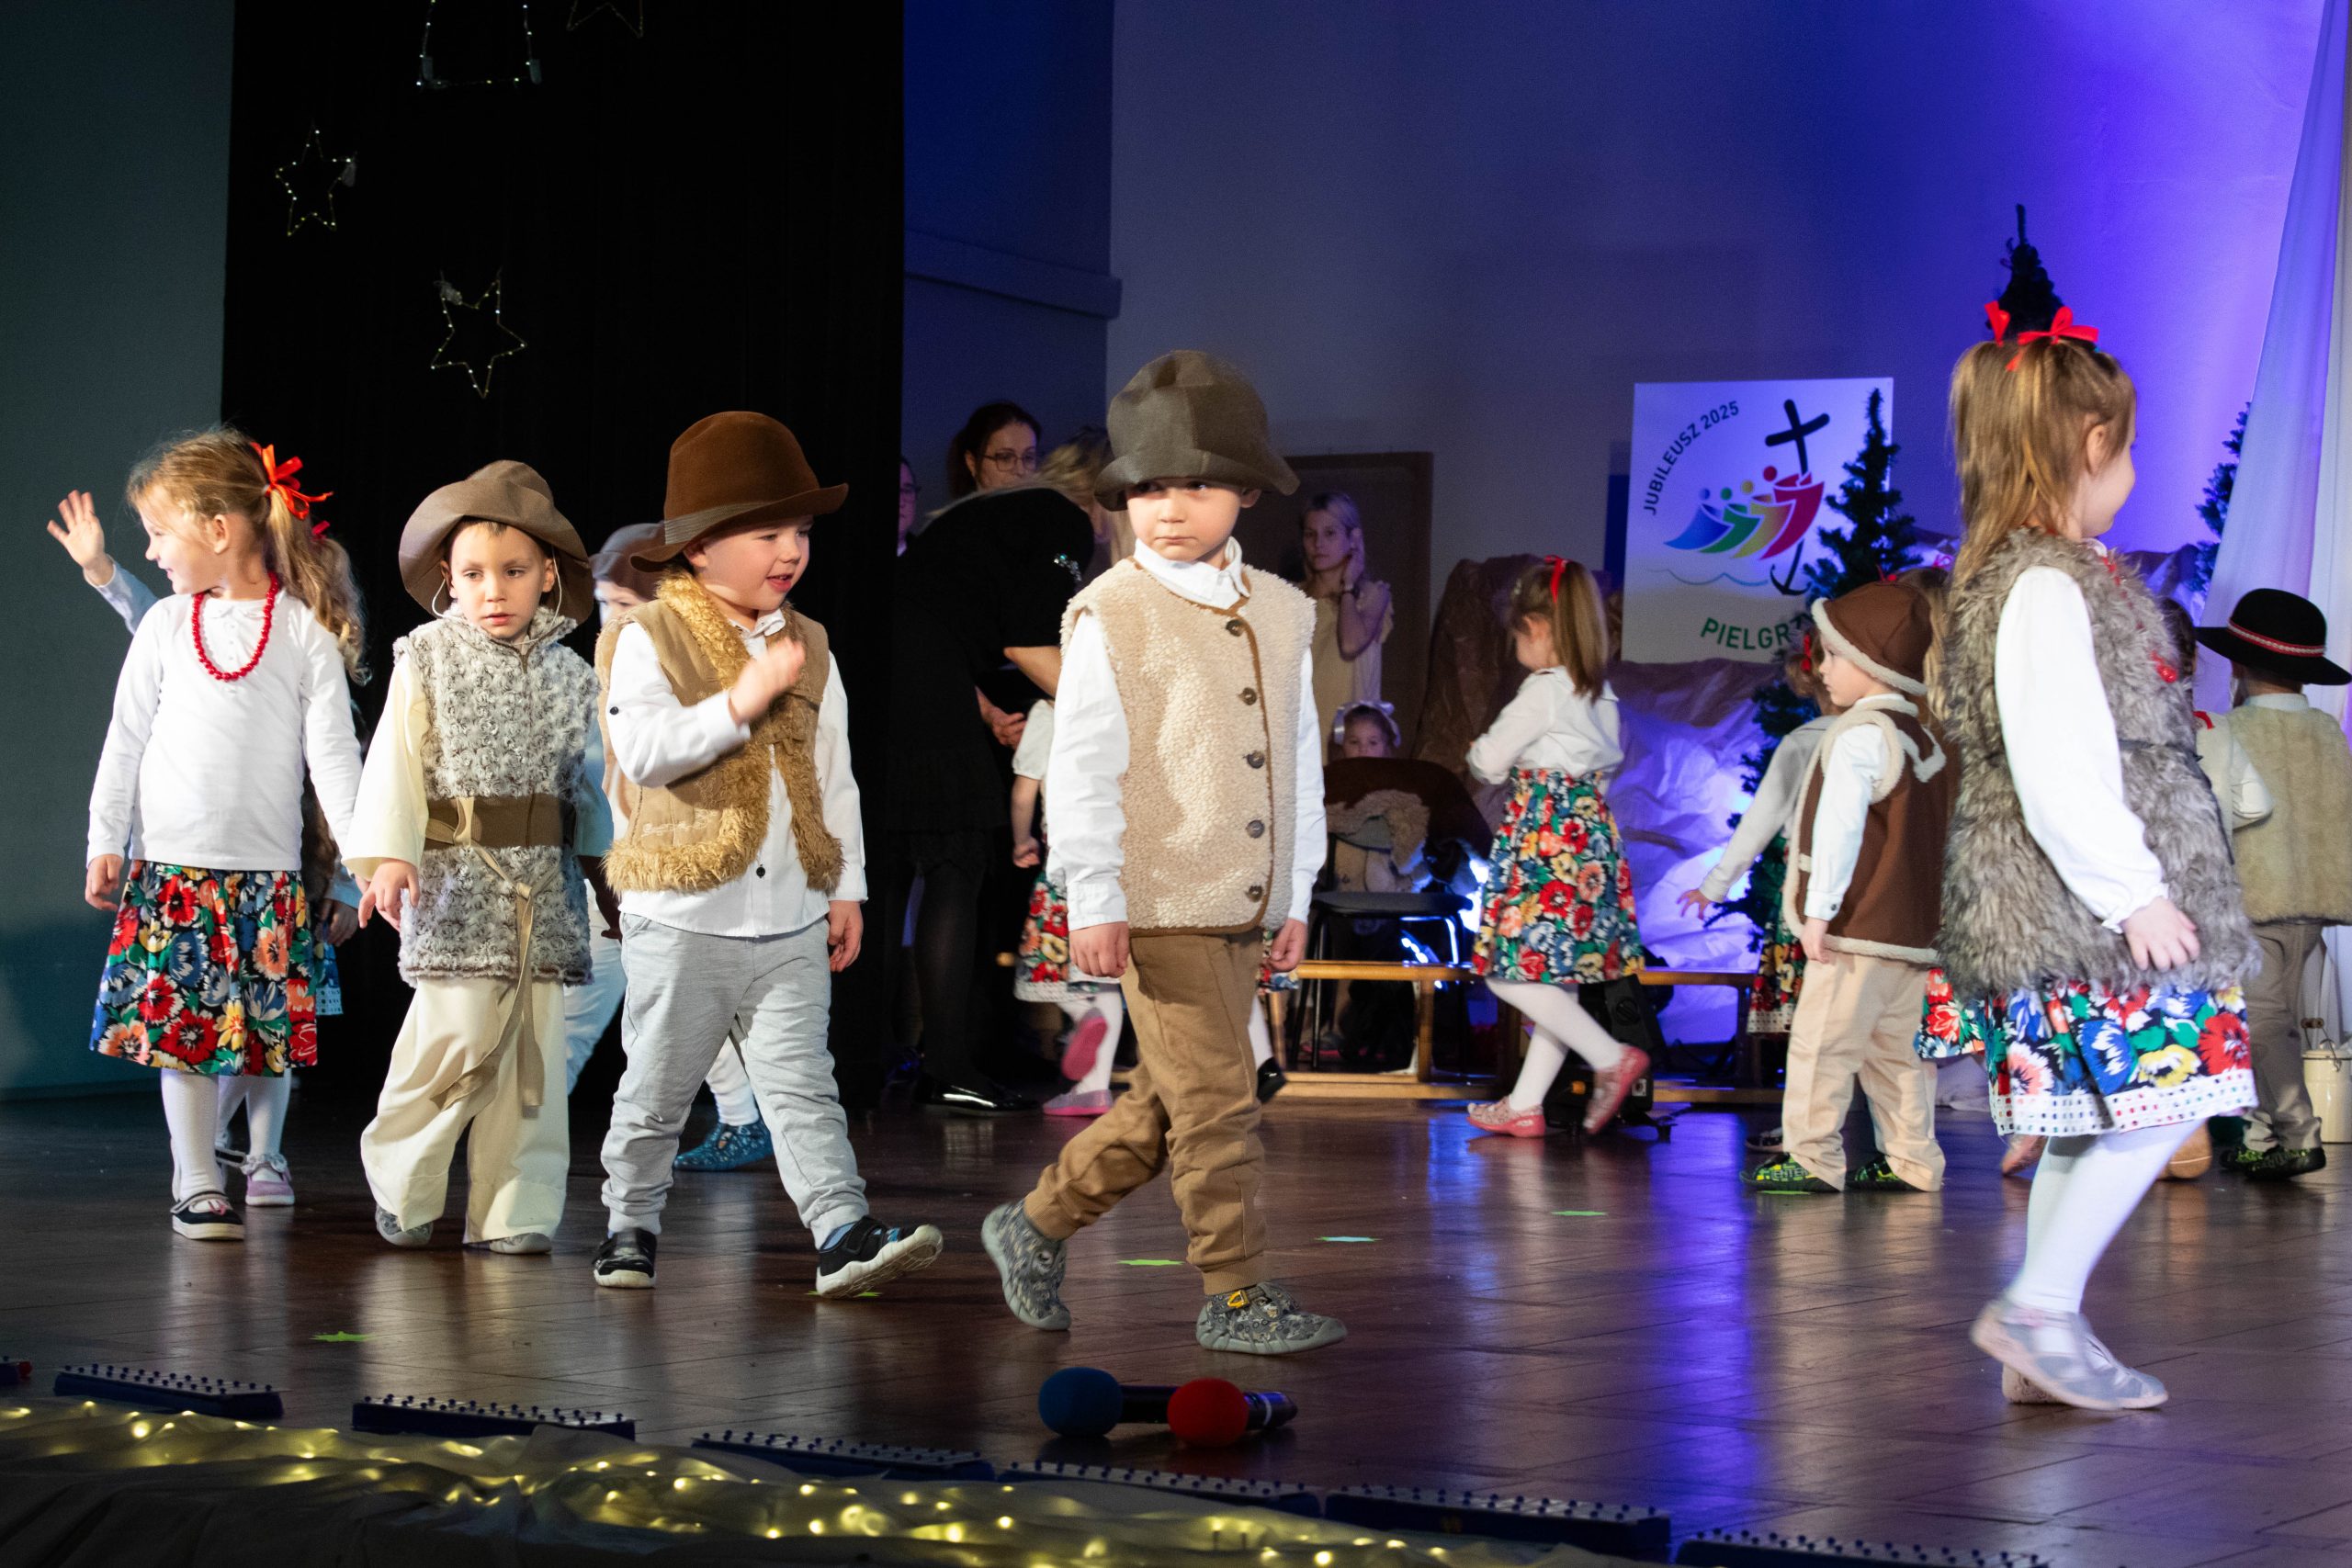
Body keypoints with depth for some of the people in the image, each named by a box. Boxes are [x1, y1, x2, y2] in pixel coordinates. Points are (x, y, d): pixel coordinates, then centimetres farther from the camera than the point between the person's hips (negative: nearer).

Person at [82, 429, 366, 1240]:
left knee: (270, 1029, 4)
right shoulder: (166, 626, 4)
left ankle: (261, 1163, 24)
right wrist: (105, 843, 6)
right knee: (179, 1023, -4)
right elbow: (126, 741, 9)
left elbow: (333, 751, -3)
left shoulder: (305, 631, -2)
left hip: (267, 868, -1)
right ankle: (197, 1185, 2)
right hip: (172, 863, 1)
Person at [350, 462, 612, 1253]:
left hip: (547, 884, 4)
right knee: (459, 1034, -11)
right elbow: (394, 765, -5)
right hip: (456, 877, -4)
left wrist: (603, 873, 20)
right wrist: (387, 856, -17)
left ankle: (512, 1209, 10)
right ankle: (403, 1186, 11)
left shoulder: (570, 675, 10)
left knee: (534, 1049, 2)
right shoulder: (426, 661, 1)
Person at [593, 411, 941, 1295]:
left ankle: (843, 1236, -10)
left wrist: (847, 888, 13)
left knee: (802, 1088, -2)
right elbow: (640, 750, -20)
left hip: (792, 923, 4)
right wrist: (740, 702, -22)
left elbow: (834, 777, 16)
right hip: (683, 918, -4)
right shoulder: (648, 639, -5)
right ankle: (630, 1225, 24)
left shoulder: (808, 647, 12)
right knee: (657, 1089, 7)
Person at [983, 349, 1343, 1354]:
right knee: (1216, 1101, -7)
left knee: (1166, 1103, 12)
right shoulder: (1110, 615, -5)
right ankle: (1236, 1296, 3)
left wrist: (1297, 895, 15)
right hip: (1157, 907, -6)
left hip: (1244, 911, 6)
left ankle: (1038, 1225, 28)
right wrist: (1093, 901, -12)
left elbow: (1301, 760, 17)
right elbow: (1082, 765, -8)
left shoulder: (1282, 614, 12)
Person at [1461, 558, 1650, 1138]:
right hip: (1592, 834, 9)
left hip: (1546, 843, -9)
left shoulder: (1544, 689, -12)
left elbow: (1489, 760, -8)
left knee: (1513, 971, -7)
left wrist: (1478, 757, 15)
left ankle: (1611, 1056, -11)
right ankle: (1525, 1103, 14)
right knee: (1554, 976, 9)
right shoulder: (1600, 694, 11)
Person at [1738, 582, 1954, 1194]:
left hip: (1860, 928, -9)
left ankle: (1812, 1157, -4)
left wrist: (1820, 909, -19)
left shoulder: (1860, 735, -13)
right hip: (1916, 927, 9)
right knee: (1896, 1048, 13)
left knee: (1821, 1041, -5)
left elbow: (1841, 824, -20)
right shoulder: (1925, 737, 15)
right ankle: (1911, 1160, 14)